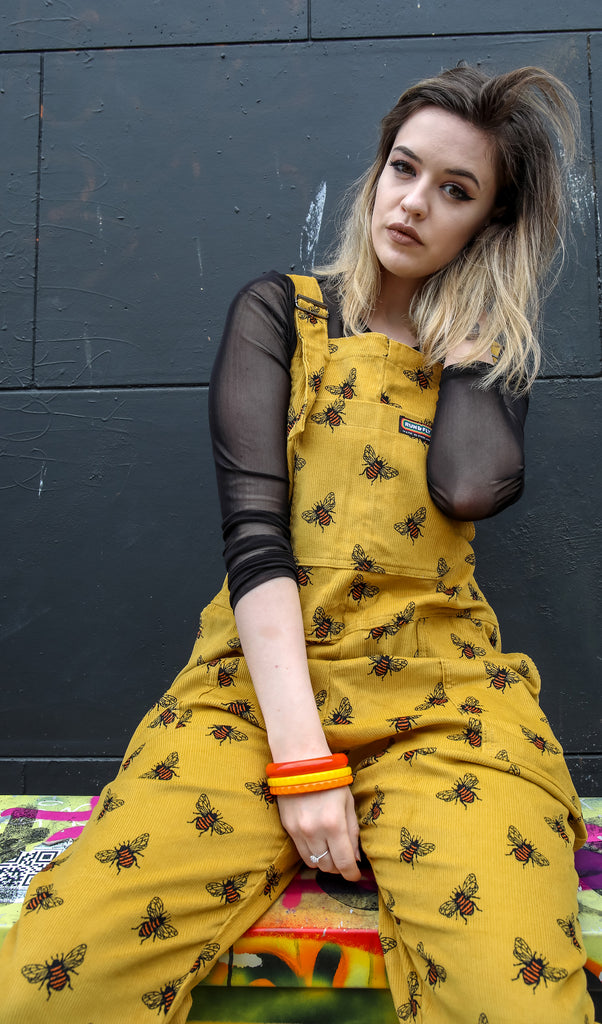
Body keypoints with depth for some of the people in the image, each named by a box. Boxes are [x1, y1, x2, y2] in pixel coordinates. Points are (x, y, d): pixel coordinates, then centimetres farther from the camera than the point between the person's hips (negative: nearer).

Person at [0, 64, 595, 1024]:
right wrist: (299, 752, -14)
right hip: (264, 673, 0)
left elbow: (470, 486, -9)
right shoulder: (282, 311, 9)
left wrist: (468, 315, 4)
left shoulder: (490, 347, 16)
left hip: (442, 693, 2)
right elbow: (252, 523, -5)